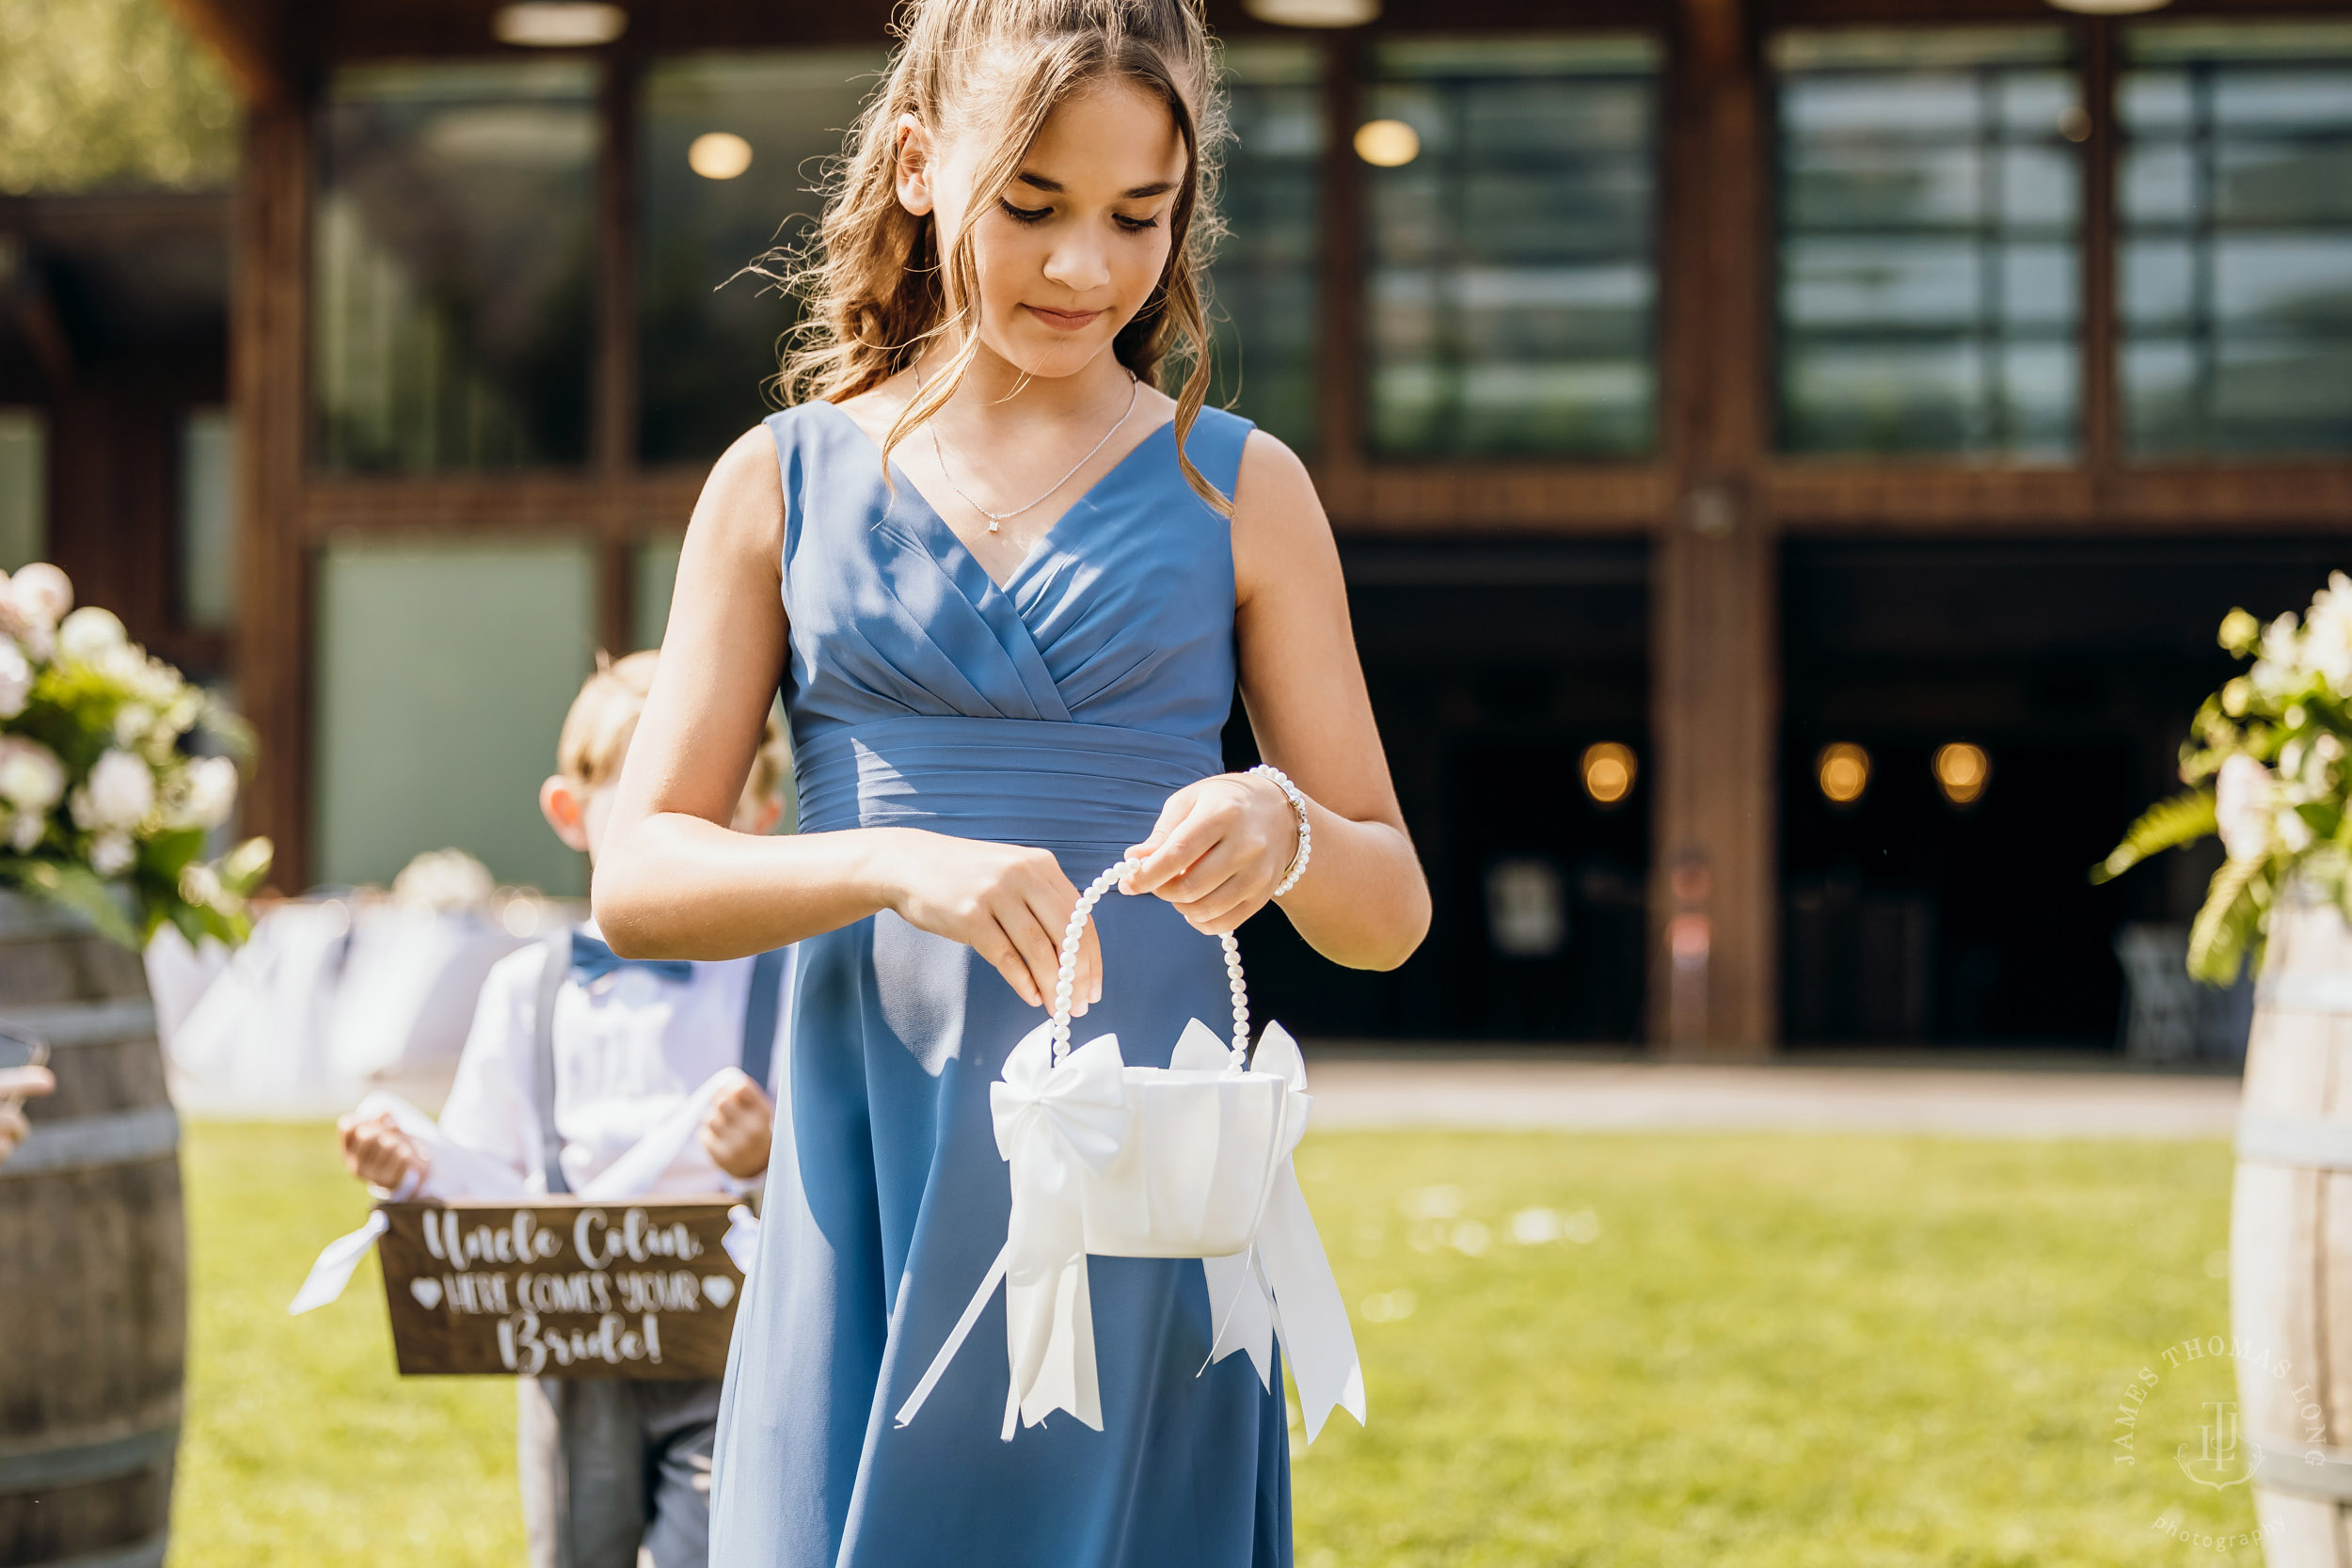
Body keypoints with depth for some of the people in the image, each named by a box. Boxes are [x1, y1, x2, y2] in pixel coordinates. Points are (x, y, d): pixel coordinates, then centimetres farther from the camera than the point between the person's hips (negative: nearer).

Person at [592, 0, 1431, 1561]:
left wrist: (1284, 832, -16)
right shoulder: (785, 484, 7)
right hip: (872, 1190, 0)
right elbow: (637, 876, 0)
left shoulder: (1239, 492, 6)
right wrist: (898, 865, -18)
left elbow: (1390, 912, 7)